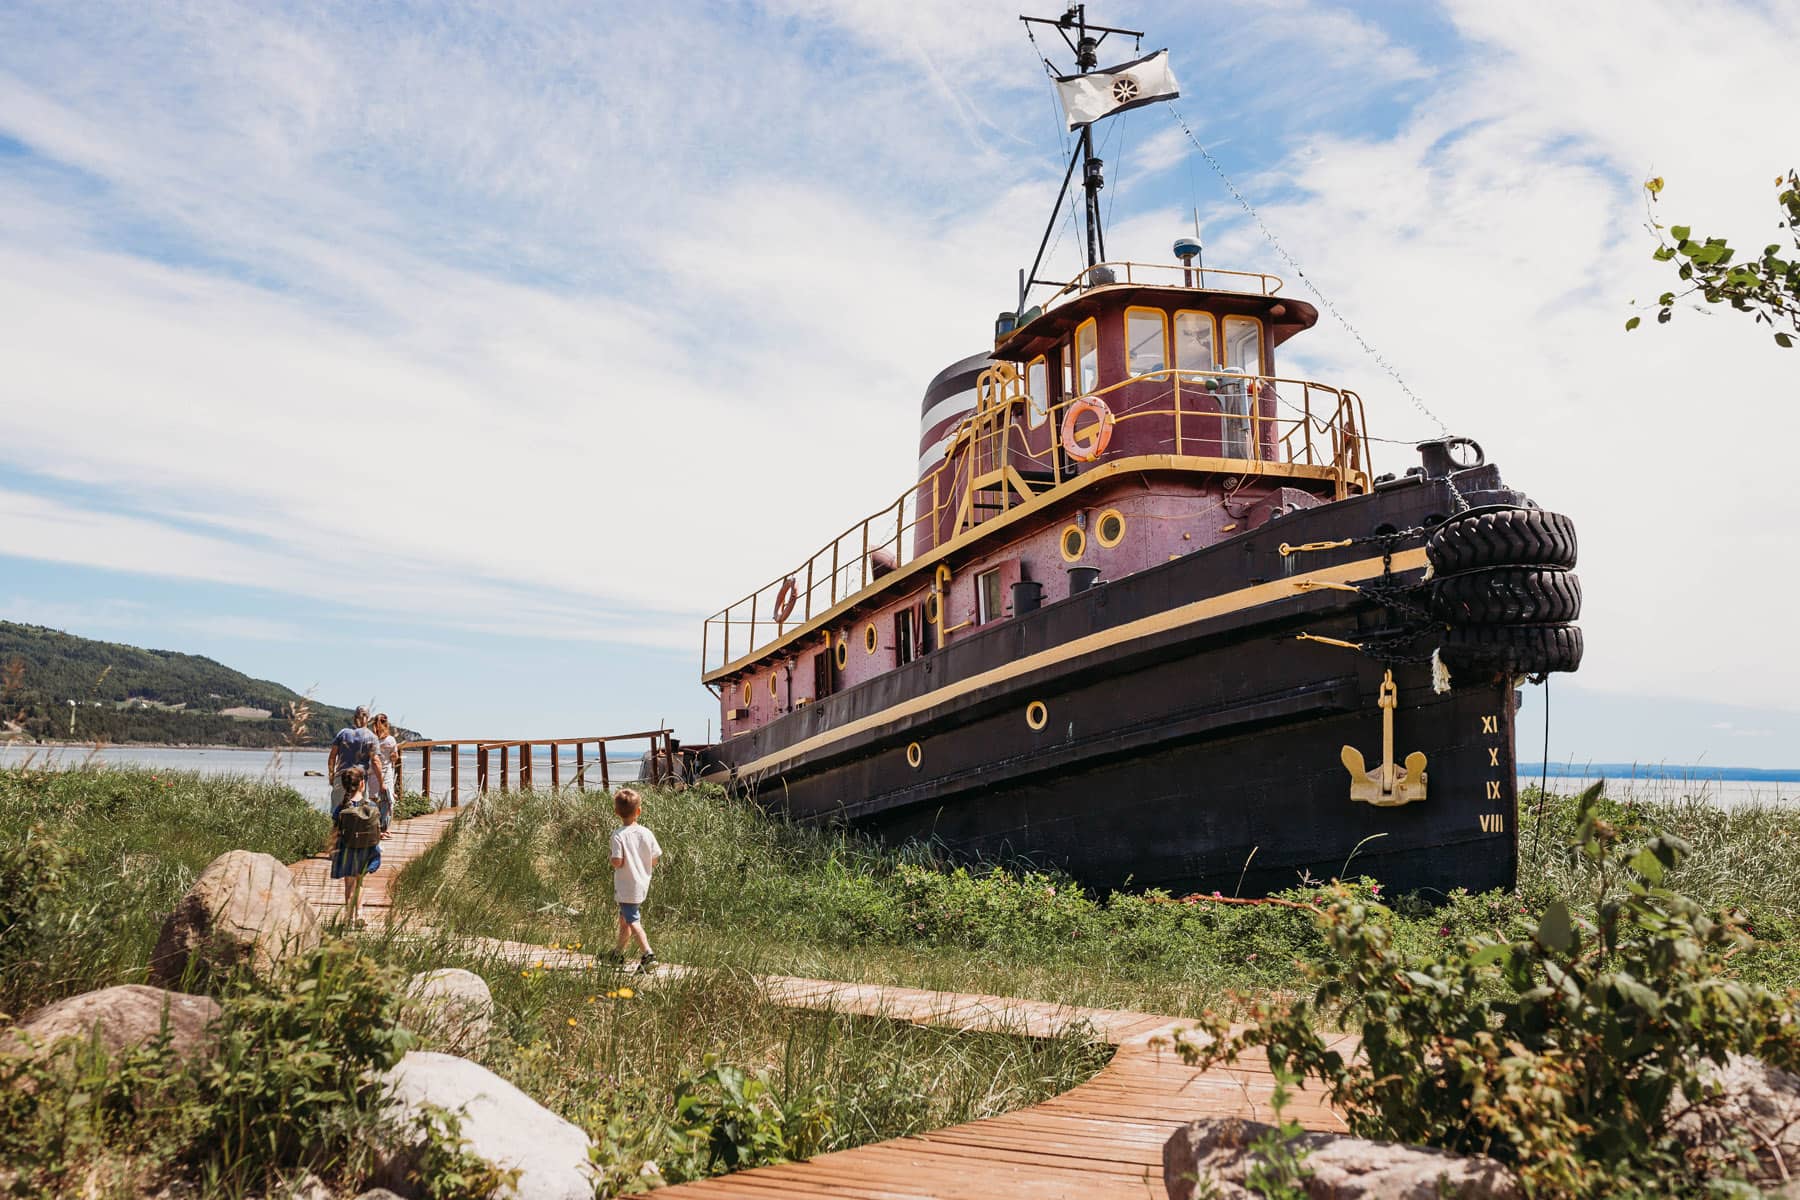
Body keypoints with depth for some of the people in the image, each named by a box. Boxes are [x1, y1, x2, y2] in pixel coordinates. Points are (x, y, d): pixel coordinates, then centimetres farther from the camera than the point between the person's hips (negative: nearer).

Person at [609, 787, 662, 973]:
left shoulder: (619, 836, -18)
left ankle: (648, 954, -21)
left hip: (626, 887, -6)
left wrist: (612, 862, -2)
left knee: (632, 921, -5)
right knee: (624, 918, 23)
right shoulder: (646, 833, -4)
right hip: (642, 884, 6)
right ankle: (619, 954, 37)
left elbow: (617, 861, -24)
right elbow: (655, 860, -1)